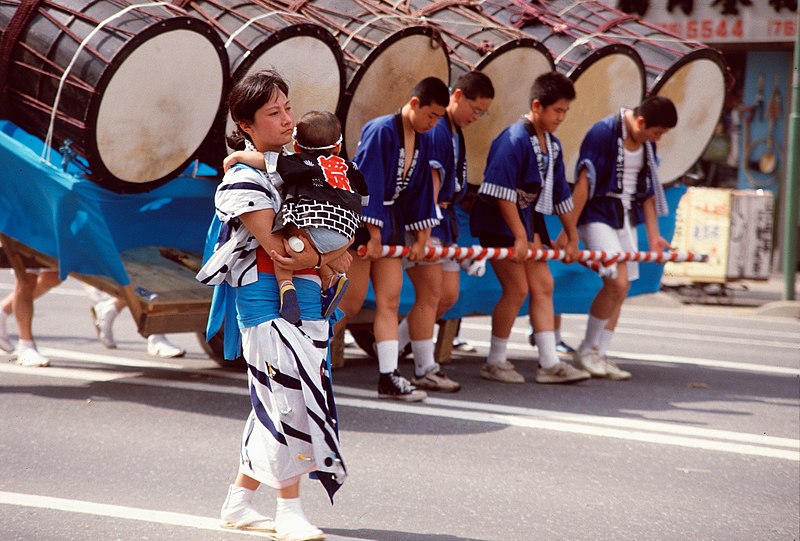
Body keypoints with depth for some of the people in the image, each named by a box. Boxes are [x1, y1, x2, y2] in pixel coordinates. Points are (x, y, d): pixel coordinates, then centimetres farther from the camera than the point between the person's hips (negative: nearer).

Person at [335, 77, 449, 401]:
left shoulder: (423, 142, 7)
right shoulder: (381, 131, -18)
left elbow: (420, 191, 14)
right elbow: (368, 185, -20)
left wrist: (421, 237, 14)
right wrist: (373, 235, -20)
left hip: (390, 220, 8)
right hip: (359, 221, -8)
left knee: (390, 301, 4)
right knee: (350, 304, -4)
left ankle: (389, 378, 5)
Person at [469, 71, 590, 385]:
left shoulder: (552, 144, 8)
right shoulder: (515, 139, -19)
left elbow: (560, 194, 16)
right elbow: (502, 193, -25)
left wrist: (572, 237, 18)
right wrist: (520, 237, -25)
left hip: (528, 219, 9)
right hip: (500, 222, -9)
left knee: (543, 285, 6)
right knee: (517, 289, -8)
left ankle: (549, 364, 9)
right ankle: (495, 362, 6)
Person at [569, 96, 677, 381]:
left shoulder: (647, 143, 7)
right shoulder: (603, 132, -16)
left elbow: (647, 189, 14)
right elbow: (584, 183, -17)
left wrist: (654, 236, 13)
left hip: (626, 218, 8)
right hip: (598, 215, -8)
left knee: (620, 290, 5)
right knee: (617, 282, -17)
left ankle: (599, 355, 15)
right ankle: (587, 350, -1)